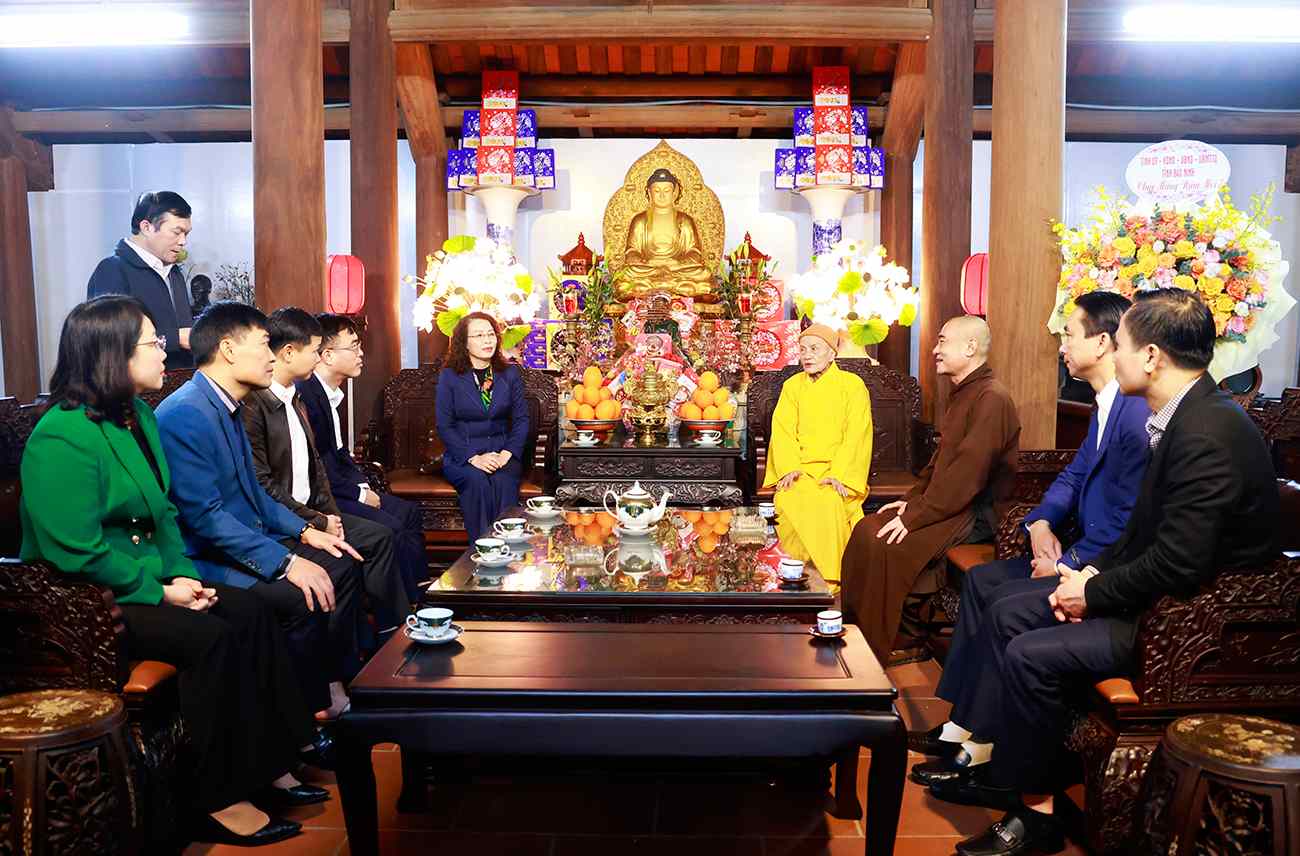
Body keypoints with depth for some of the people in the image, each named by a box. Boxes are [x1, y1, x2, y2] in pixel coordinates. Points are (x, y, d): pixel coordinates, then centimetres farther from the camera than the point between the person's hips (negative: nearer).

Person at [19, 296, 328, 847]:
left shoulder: (139, 415, 9)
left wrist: (181, 572, -1)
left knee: (250, 612, -8)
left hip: (145, 579, 9)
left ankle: (264, 766, -2)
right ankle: (217, 801, -13)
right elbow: (78, 553, -23)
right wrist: (159, 591, -18)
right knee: (209, 636, -25)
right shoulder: (62, 438, -19)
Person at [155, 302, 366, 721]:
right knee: (301, 596, -28)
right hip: (206, 561, -11)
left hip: (247, 541, 11)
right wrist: (284, 562, -28)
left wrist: (304, 531, 8)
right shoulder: (186, 414, -22)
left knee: (341, 564, 7)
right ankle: (315, 712, -8)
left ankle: (338, 681, 14)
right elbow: (205, 515, -27)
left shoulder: (227, 407, 10)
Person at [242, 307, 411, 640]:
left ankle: (393, 633, 11)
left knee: (380, 535, 4)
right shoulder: (253, 405, -18)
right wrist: (318, 523, -16)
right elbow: (263, 484, -20)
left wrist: (331, 514, 3)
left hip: (310, 510, 10)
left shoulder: (295, 400, 14)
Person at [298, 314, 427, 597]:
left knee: (409, 512, 9)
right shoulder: (305, 393, -21)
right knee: (389, 528, -21)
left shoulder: (329, 393, 11)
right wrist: (359, 494, -14)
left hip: (336, 486, 11)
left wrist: (363, 484, 6)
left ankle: (420, 592, 12)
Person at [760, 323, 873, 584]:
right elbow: (782, 431, 6)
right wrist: (790, 468, -13)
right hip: (798, 470, 2)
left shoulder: (852, 385, 7)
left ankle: (828, 580, -26)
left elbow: (856, 436, -3)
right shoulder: (792, 386, 17)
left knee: (829, 501, -35)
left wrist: (837, 474, -17)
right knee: (788, 500, -32)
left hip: (836, 469, -2)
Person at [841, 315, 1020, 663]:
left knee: (885, 544, -23)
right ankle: (853, 623, 3)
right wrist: (911, 499, 10)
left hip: (974, 513, -10)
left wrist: (915, 516, -23)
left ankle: (880, 650, -10)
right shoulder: (963, 393, 16)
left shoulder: (992, 398, -19)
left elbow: (968, 472, -25)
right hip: (948, 504, 10)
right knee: (866, 529, -3)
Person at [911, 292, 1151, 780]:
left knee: (1005, 603, -19)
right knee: (980, 579, 6)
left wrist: (1067, 565, -16)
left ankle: (984, 747, -4)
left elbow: (1128, 523, -25)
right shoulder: (1107, 405, 10)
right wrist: (1041, 522, 1)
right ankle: (962, 724, 9)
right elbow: (1075, 474, 18)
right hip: (1087, 551, 11)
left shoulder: (1137, 415, -23)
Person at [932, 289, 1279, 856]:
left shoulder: (1206, 436, -26)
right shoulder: (1186, 417, 6)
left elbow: (1178, 564, -29)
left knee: (1031, 656, -20)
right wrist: (1096, 573, 0)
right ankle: (1003, 763, 14)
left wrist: (1096, 593, -15)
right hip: (1158, 591, 10)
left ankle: (1035, 808, 0)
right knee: (1006, 617, 5)